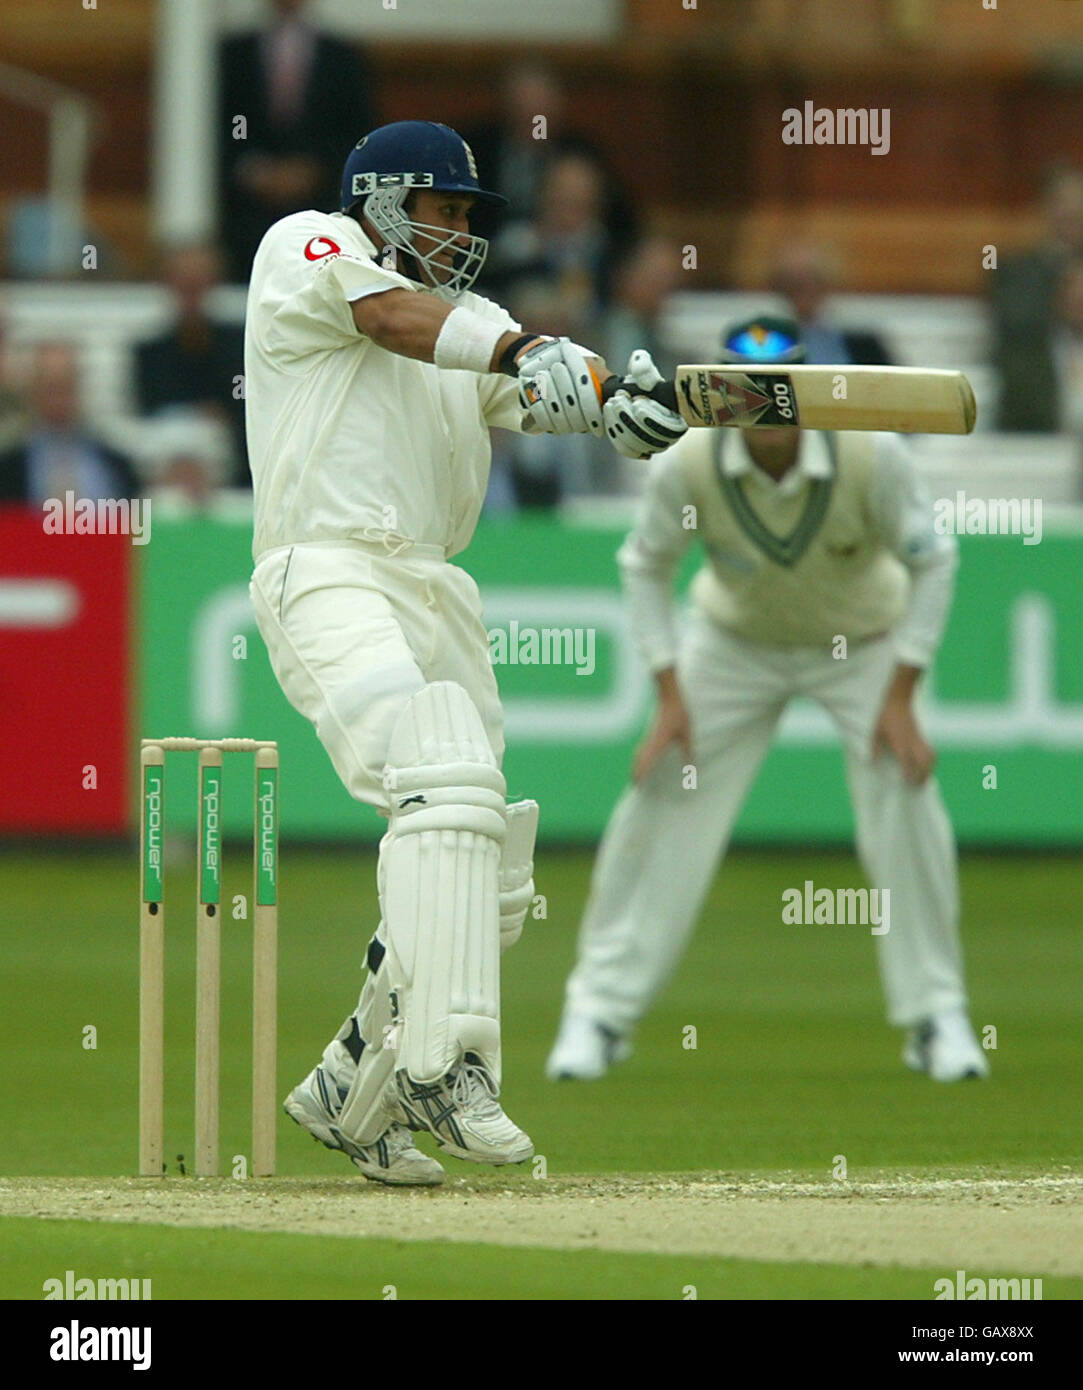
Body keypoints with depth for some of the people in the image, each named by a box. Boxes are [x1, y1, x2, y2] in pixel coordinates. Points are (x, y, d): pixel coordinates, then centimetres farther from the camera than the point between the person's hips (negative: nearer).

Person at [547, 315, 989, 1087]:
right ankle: (599, 1013, 5)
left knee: (907, 811, -15)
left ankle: (938, 1017, 0)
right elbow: (645, 566, -8)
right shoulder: (688, 465, -27)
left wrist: (901, 697, -20)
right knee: (662, 807, -8)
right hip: (736, 641, 1)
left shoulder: (872, 455, -30)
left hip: (863, 641, -1)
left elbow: (932, 559, -17)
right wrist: (670, 696, -13)